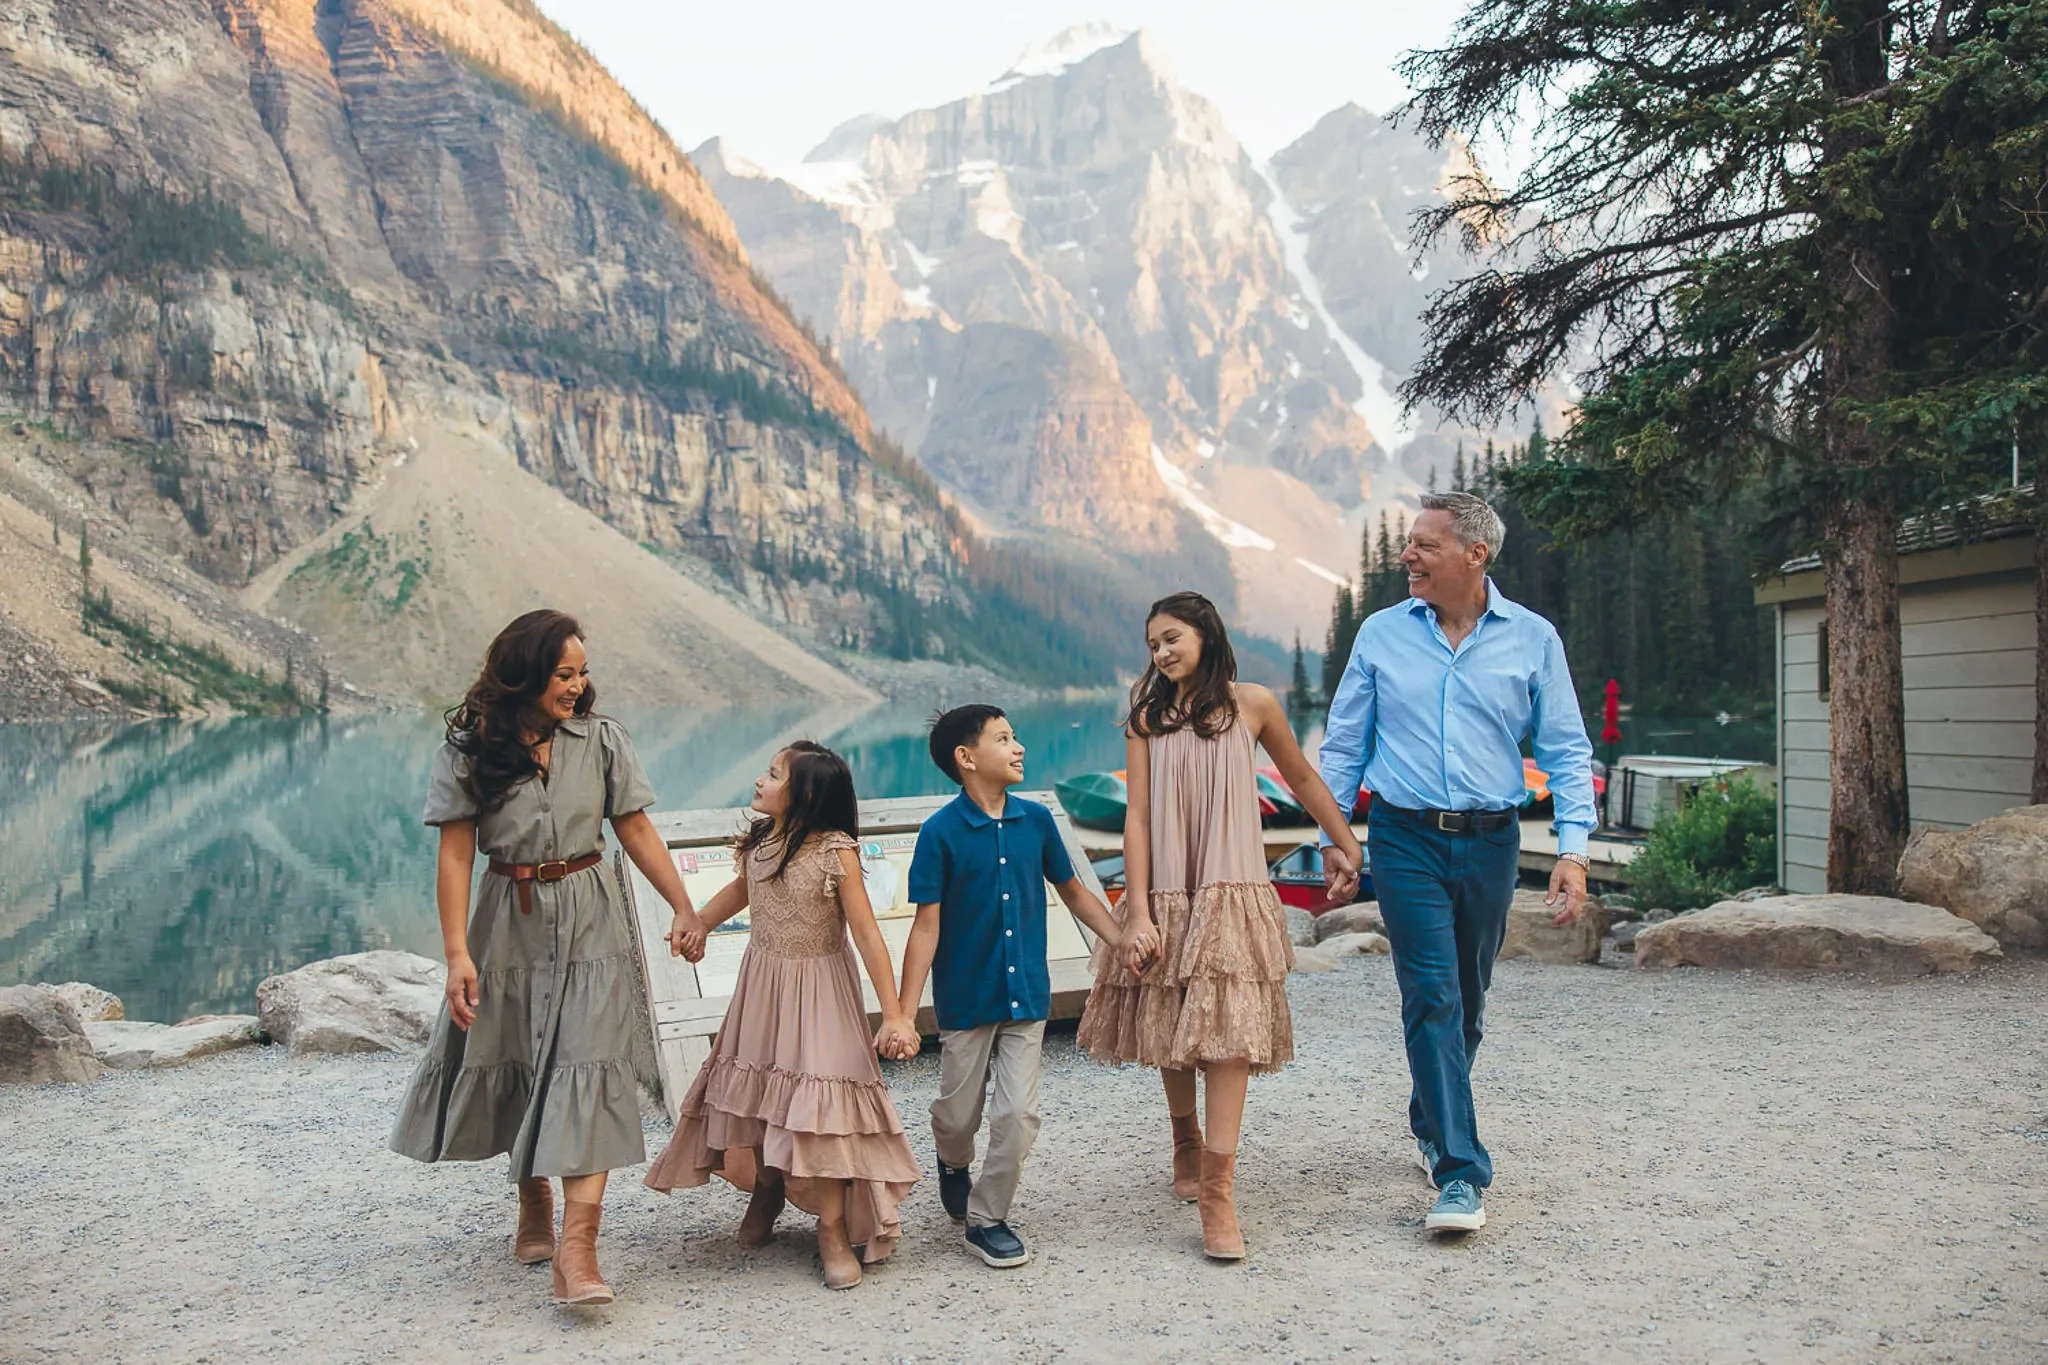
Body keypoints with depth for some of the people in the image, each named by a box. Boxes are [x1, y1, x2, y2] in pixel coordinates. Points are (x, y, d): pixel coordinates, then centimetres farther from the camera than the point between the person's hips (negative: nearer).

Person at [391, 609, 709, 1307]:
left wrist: (684, 908, -3)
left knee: (589, 1064, -12)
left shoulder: (601, 739, 1)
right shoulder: (470, 749, -2)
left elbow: (637, 832, 4)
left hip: (589, 923, 0)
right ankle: (533, 1204, 35)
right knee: (513, 1065, 11)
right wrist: (457, 953, -11)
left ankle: (577, 1246, -18)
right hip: (509, 926, 1)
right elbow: (456, 855, -4)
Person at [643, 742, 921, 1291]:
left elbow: (867, 935, -20)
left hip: (817, 990, -5)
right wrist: (695, 923, 11)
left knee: (819, 1101, -8)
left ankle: (833, 1229, 8)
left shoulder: (836, 852, -21)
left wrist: (894, 1015, -21)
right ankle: (767, 1188, 38)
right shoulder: (758, 840, -3)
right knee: (747, 1094, 10)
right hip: (761, 983, 6)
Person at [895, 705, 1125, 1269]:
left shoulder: (1035, 819, -1)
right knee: (959, 1113, 13)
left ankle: (987, 1217, 17)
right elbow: (927, 926, -13)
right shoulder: (941, 832, -13)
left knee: (1019, 1113, -3)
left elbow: (1073, 891, 12)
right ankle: (954, 1162, 47)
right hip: (966, 998, -2)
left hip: (1026, 993, 3)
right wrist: (903, 1014, -15)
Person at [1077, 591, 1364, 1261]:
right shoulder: (1146, 717, 3)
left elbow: (1303, 779, 15)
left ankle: (1217, 1194, -13)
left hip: (1232, 892, -1)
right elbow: (1136, 818, -2)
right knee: (1170, 1031, 11)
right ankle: (1185, 1146, 37)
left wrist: (1351, 847, 16)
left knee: (1229, 1030, -11)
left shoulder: (1251, 703, 2)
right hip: (1165, 896, 1)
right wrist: (1138, 916, -9)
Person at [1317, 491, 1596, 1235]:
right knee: (1432, 997, -10)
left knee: (1467, 1001, 13)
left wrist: (1573, 847, -7)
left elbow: (1566, 749, 3)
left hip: (1490, 841, 1)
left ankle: (1431, 1126, 35)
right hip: (1407, 840, -1)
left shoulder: (1532, 638, 1)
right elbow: (1343, 745, 8)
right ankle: (1460, 1172, -7)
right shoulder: (1382, 634, 2)